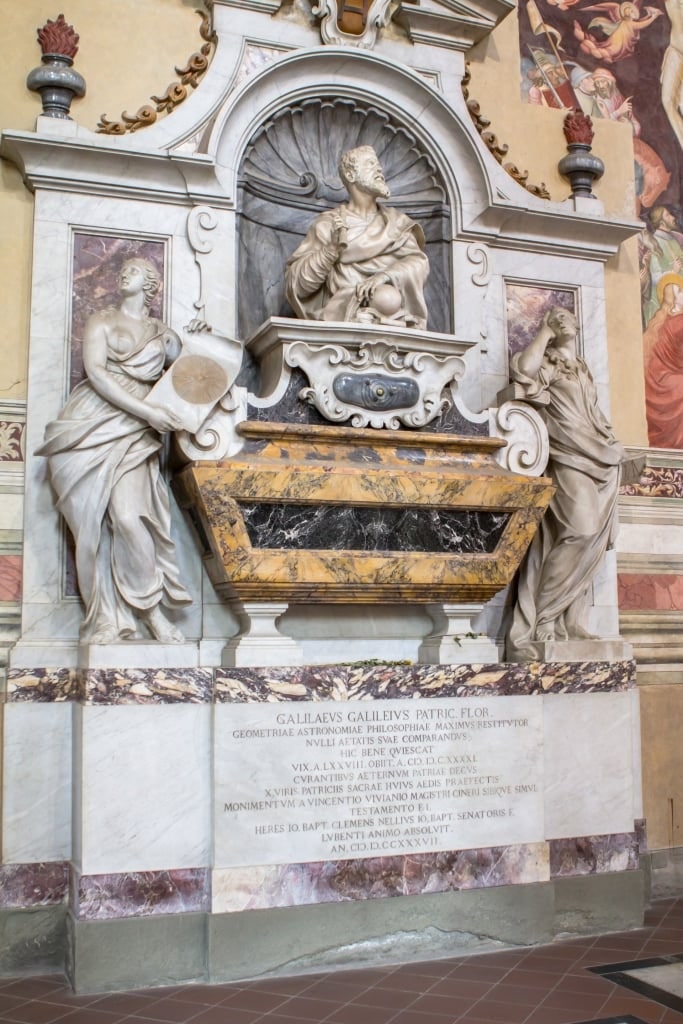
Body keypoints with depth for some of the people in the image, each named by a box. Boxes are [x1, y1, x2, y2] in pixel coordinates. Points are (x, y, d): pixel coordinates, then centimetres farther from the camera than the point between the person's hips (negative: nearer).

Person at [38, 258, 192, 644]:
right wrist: (146, 409, -13)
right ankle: (108, 619, -3)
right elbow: (96, 373, -3)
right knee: (94, 522, -6)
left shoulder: (164, 335, 19)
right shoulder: (102, 321, 12)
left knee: (128, 514, -21)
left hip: (133, 434, 0)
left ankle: (152, 609, -12)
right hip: (89, 427, 0)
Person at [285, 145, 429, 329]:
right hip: (343, 310, -2)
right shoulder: (328, 223, 10)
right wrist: (332, 248, -12)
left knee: (388, 297, -32)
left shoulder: (395, 220, 18)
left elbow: (419, 262, 2)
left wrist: (385, 275, -18)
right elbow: (296, 282, 2)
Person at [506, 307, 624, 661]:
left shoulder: (583, 369, 23)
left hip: (600, 460, 8)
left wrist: (613, 444, 16)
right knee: (580, 531, -24)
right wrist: (545, 332, -9)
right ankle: (541, 619, -17)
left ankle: (569, 618, 4)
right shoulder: (546, 362, 1)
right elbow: (523, 368, -23)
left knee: (593, 538, 0)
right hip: (570, 459, -7)